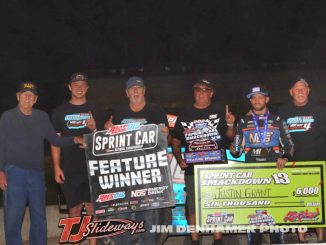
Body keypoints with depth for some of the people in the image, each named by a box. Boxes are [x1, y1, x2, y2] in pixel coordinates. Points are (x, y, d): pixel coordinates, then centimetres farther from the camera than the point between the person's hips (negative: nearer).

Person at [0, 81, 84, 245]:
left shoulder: (42, 117, 10)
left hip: (37, 173, 4)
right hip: (14, 173, -4)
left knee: (39, 216, 10)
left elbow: (54, 139, 13)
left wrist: (74, 140, -3)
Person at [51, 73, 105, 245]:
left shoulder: (95, 111, 9)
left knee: (93, 208, -2)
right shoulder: (60, 111, 7)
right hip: (69, 169, 0)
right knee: (74, 209, 3)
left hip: (92, 167, 0)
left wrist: (94, 129, -14)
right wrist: (56, 167, -2)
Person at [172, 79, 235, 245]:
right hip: (192, 169, 2)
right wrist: (179, 160, -1)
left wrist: (230, 124, -26)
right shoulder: (185, 115, 8)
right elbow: (176, 141, 12)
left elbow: (230, 135, -6)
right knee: (193, 206, 6)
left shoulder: (219, 112, 3)